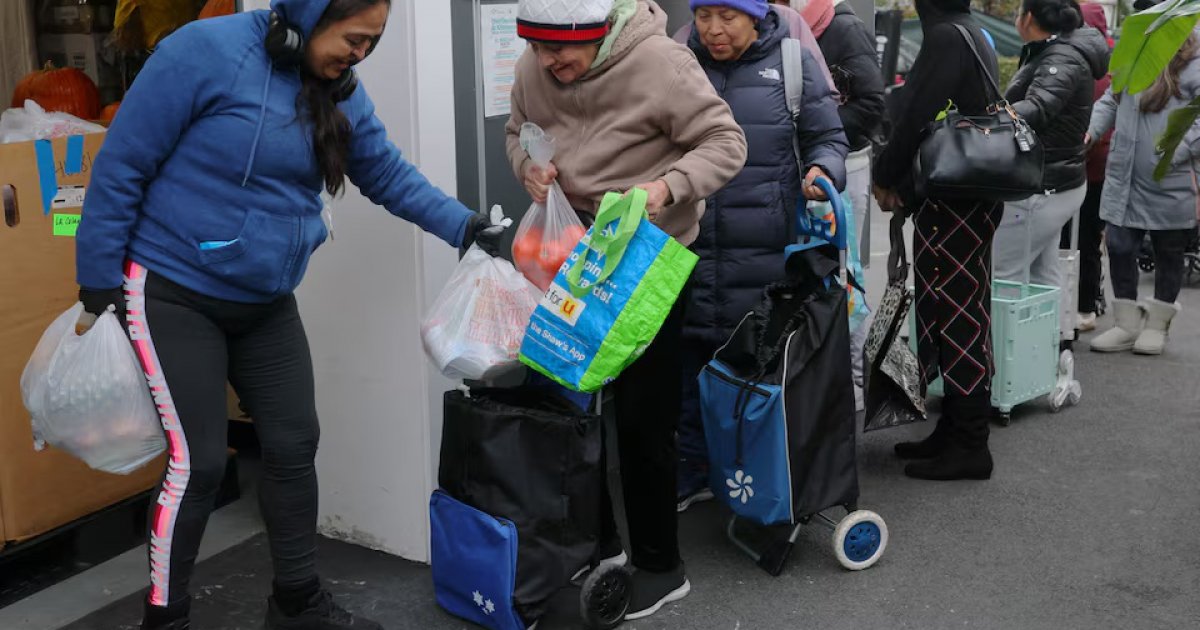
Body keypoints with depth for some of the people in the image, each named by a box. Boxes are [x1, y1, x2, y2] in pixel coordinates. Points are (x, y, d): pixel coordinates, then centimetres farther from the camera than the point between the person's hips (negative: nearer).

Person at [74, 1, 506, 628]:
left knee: (294, 445, 9)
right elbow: (122, 165, -17)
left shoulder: (339, 89, -1)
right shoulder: (207, 51, -21)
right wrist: (99, 282, -13)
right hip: (175, 294, -6)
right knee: (198, 462, -5)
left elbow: (388, 174, 10)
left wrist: (465, 226, 1)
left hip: (266, 302, 7)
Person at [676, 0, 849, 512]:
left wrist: (822, 170, -13)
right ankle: (692, 470, 24)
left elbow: (828, 137, 7)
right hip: (690, 246, 2)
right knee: (691, 356, 8)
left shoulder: (792, 63, 1)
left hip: (764, 253, -2)